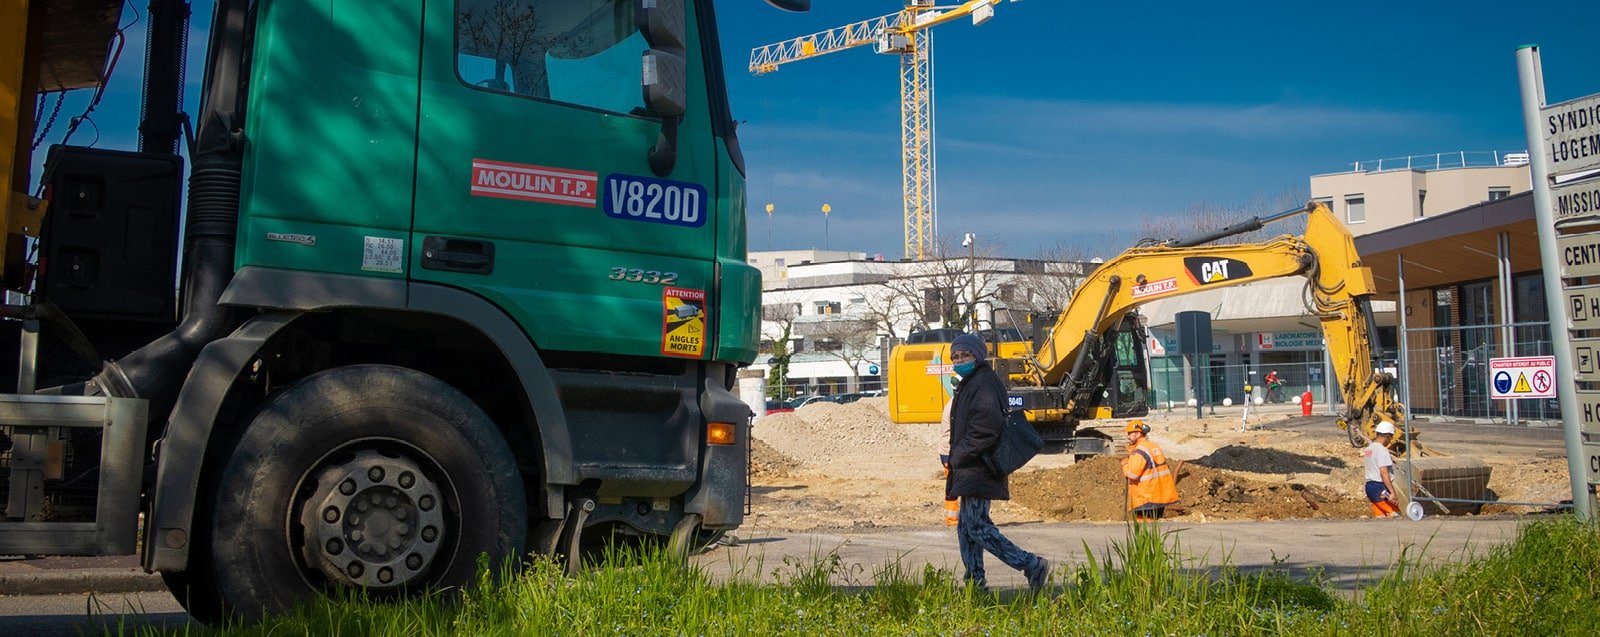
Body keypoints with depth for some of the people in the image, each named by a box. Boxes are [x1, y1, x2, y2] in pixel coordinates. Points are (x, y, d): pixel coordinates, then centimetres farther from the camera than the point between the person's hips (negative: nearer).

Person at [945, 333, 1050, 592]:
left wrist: (960, 454, -16)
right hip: (970, 468, 11)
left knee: (977, 526, -12)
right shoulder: (969, 383, 20)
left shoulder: (984, 381, -12)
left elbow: (987, 425, -24)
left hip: (978, 468, -11)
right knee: (966, 526, 13)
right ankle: (975, 581, 18)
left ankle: (1032, 565, -9)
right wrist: (957, 457, 14)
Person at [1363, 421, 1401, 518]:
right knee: (1395, 515, -6)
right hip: (1380, 488, -9)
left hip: (1369, 485, 9)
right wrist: (1392, 492, -23)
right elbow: (1384, 472, -21)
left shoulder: (1368, 448, 15)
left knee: (1379, 516, 9)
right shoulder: (1382, 449, -14)